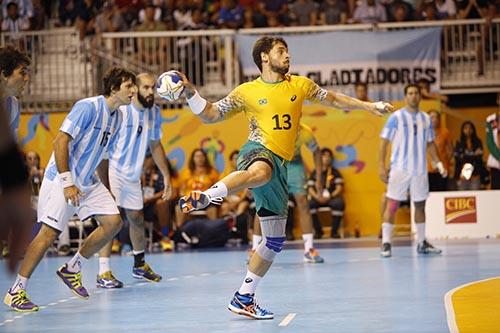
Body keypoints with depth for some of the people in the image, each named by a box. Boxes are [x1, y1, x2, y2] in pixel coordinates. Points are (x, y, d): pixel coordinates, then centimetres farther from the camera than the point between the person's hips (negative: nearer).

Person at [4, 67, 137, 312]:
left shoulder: (116, 117, 9)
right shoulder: (88, 107, -17)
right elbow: (61, 141, -22)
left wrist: (101, 187, 15)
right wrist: (67, 183, -25)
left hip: (87, 181, 8)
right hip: (61, 179, -8)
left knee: (113, 221, -2)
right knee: (49, 232, -13)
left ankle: (72, 269, 12)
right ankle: (15, 292, -6)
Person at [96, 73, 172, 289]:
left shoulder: (154, 113, 4)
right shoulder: (120, 111, -18)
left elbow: (155, 145, 16)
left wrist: (166, 176, 15)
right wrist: (103, 179, -25)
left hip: (133, 174, 7)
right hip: (112, 171, -7)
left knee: (137, 219, 17)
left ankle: (140, 265, 35)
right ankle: (103, 273, -12)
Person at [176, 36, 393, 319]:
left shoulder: (300, 84, 14)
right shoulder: (247, 91, 6)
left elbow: (333, 98, 26)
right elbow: (210, 115, 9)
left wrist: (369, 106, 21)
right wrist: (190, 92, -6)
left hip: (281, 165, 5)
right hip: (257, 152, -5)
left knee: (274, 242, 6)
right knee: (261, 172, -48)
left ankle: (244, 299, 16)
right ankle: (203, 197, -61)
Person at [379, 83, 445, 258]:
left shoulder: (425, 119, 10)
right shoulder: (396, 117, -4)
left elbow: (430, 143, 18)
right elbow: (384, 141, -4)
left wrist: (438, 163, 8)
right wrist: (382, 166, -11)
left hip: (420, 170, 5)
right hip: (400, 169, -5)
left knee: (420, 205, 11)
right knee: (392, 204, -7)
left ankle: (421, 242, 21)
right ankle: (386, 243, -6)